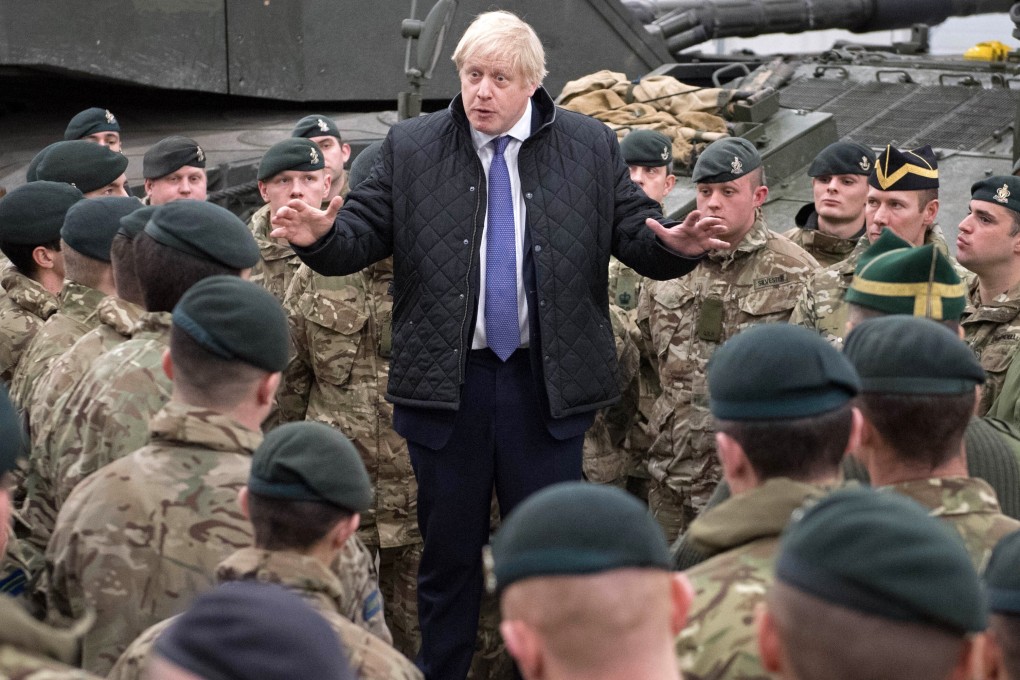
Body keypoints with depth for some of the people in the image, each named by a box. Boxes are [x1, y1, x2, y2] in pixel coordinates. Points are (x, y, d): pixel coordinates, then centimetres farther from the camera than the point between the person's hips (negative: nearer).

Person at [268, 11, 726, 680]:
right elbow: (363, 234, 2)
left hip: (549, 383, 0)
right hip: (446, 382, 0)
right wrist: (320, 237, -19)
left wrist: (675, 244, -19)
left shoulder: (591, 147, 3)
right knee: (449, 549, 10)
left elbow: (636, 234, 3)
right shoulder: (410, 148, 4)